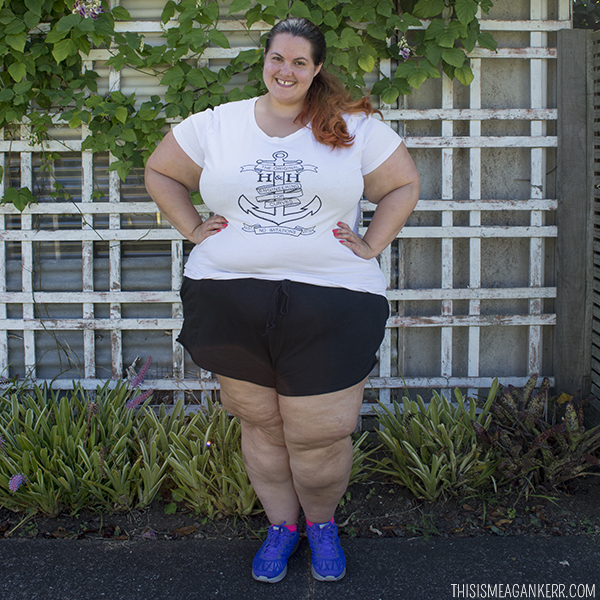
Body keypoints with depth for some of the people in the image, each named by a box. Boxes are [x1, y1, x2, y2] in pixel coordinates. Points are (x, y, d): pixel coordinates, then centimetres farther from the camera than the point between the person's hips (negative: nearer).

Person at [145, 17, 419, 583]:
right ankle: (281, 523, 32)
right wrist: (193, 230, 8)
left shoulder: (354, 127, 5)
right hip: (231, 299, 2)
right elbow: (160, 172, 19)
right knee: (260, 424, 11)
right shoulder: (216, 125, 9)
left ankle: (321, 522, 30)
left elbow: (404, 183, 12)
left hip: (329, 304, -1)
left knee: (318, 435, 2)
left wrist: (371, 244, 3)